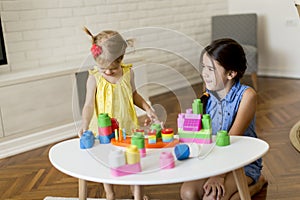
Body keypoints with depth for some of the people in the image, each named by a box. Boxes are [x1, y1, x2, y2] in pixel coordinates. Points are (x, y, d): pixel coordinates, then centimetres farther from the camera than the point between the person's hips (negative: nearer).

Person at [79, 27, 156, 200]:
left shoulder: (128, 72, -4)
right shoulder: (94, 78, -13)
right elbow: (89, 104, -16)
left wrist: (148, 109, 2)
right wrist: (85, 125, -31)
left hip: (127, 126, 2)